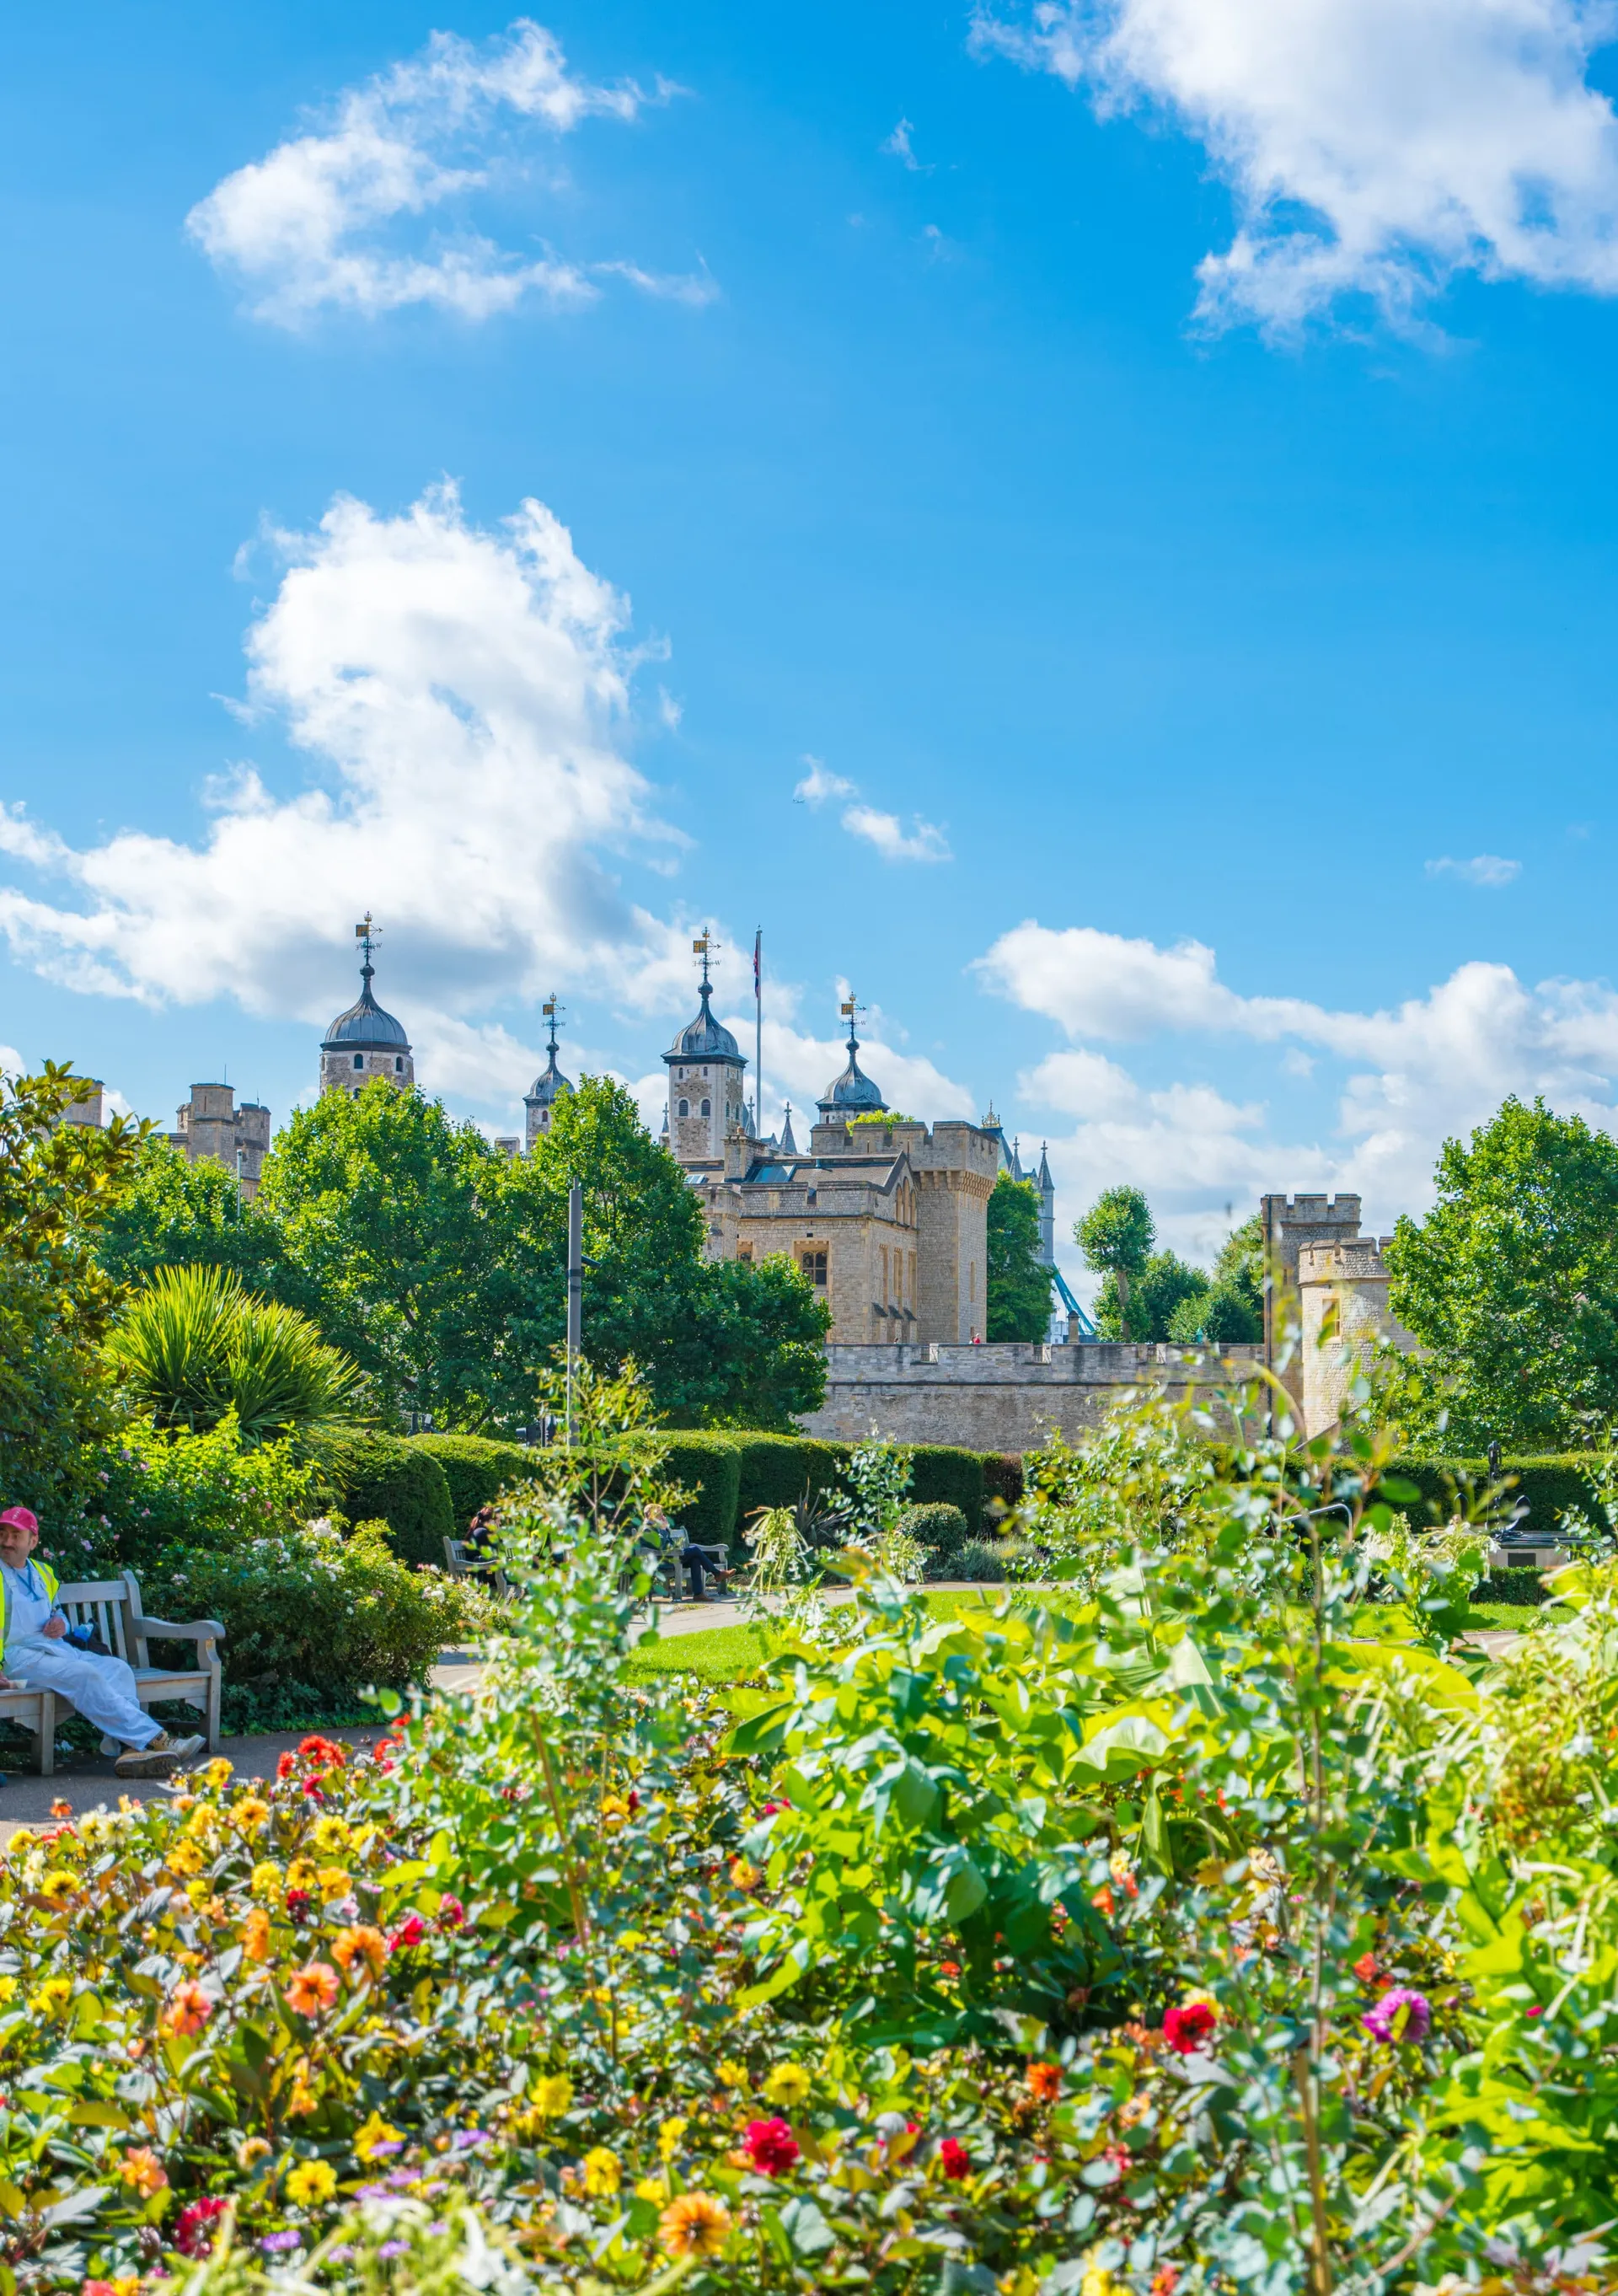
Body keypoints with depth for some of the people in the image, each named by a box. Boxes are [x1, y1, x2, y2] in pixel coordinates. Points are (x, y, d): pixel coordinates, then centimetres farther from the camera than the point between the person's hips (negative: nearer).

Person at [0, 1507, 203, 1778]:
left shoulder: (42, 1573, 24)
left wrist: (60, 1623, 8)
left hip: (57, 1648, 8)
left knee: (118, 1669, -16)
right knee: (84, 1674, -30)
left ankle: (131, 1748, -34)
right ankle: (154, 1740, -35)